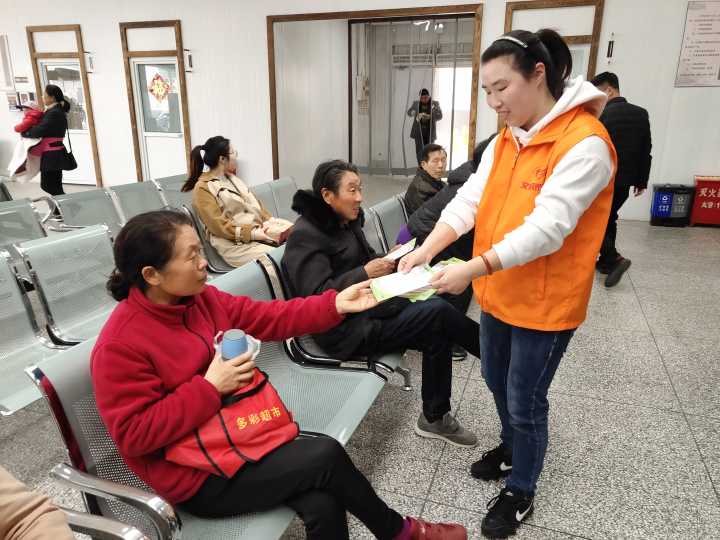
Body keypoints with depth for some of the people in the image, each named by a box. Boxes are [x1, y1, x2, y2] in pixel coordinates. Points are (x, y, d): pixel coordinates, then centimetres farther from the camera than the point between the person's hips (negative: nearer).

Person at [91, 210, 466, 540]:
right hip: (199, 478, -6)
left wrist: (335, 305, -7)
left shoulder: (202, 299, 1)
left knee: (322, 505, -16)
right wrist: (209, 387, -23)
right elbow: (133, 436, -20)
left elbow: (271, 317, 3)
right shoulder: (120, 345, -20)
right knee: (325, 456, -16)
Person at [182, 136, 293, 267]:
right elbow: (218, 225, -14)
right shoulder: (203, 188, -6)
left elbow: (255, 204, 17)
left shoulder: (232, 178, 19)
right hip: (236, 243, -8)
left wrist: (270, 219, -2)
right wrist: (252, 233, -20)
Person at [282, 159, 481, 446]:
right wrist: (365, 273, -25)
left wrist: (387, 260, 1)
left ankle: (435, 418, 0)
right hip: (346, 328, -8)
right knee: (438, 312, -17)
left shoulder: (347, 221, 9)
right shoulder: (306, 236, -16)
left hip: (367, 306, 9)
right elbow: (317, 296, -22)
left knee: (436, 332, -12)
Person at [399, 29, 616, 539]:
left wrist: (473, 268, -35)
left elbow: (547, 228, -29)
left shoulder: (584, 143, -20)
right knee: (497, 381, 24)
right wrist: (428, 247, -18)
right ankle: (513, 447, 51)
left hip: (544, 302, -7)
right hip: (498, 292, 8)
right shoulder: (504, 141, 5)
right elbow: (469, 200, -4)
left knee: (525, 401, 8)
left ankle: (521, 493, 33)